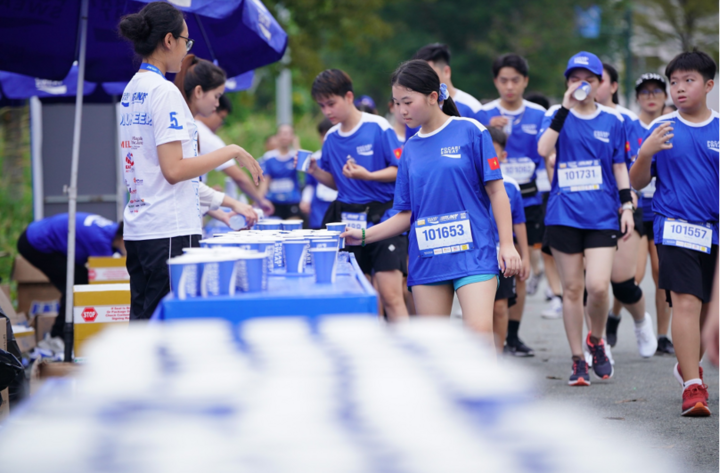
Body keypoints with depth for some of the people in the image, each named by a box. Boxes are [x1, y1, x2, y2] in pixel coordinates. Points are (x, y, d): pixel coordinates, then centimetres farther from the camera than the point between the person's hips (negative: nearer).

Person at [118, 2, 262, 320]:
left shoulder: (131, 90, 14)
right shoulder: (164, 92, -13)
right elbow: (174, 169, -18)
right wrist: (232, 152, -11)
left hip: (136, 230, 9)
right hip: (169, 233, -9)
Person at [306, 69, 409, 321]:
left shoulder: (379, 127, -7)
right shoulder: (330, 138, 10)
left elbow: (400, 170, -7)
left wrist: (368, 175, -21)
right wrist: (316, 172, 0)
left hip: (382, 217, -6)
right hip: (349, 222, 6)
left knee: (391, 296, -13)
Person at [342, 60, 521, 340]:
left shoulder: (470, 132, -1)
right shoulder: (410, 149, 11)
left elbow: (496, 191, -1)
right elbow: (406, 215, 13)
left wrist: (507, 244, -8)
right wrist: (363, 236, 3)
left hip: (472, 254, -4)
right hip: (427, 260, 4)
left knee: (479, 332, -19)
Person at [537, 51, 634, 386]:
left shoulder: (612, 120, 8)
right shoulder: (557, 115, 4)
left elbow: (619, 167, 13)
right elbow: (543, 149, -15)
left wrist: (627, 207, 5)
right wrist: (566, 108, -18)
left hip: (602, 217, 0)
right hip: (564, 215, 0)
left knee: (598, 286, -13)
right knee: (571, 289, 3)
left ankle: (596, 340, 16)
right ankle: (578, 361, 14)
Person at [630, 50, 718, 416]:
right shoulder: (662, 129, 1)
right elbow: (637, 183, 4)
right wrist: (645, 153, -14)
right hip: (675, 226, -3)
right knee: (685, 303, -15)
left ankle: (688, 364, 38)